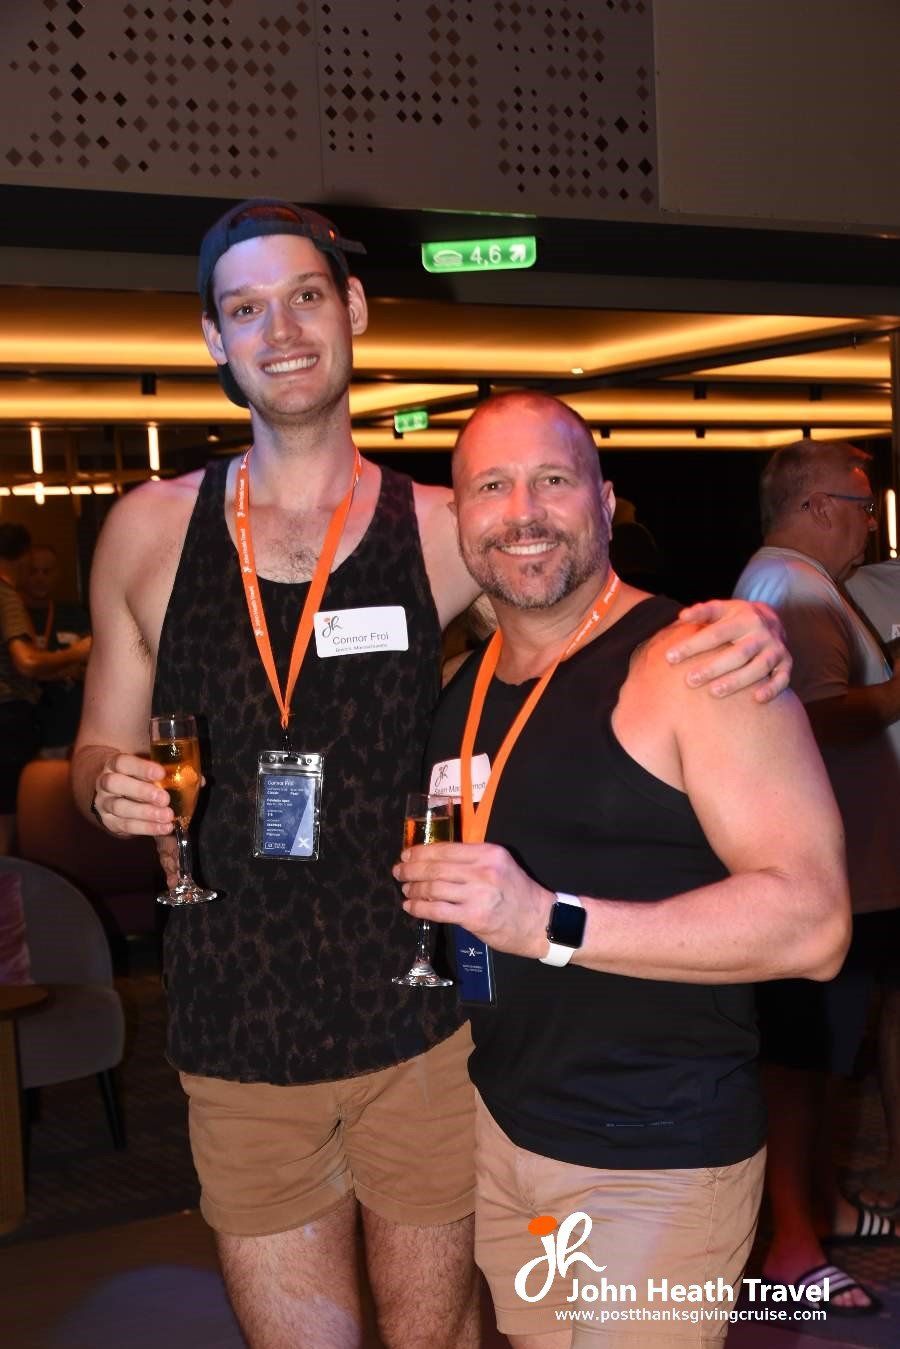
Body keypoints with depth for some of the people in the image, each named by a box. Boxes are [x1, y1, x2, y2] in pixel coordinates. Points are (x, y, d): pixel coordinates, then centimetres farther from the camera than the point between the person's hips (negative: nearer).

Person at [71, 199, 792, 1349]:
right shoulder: (148, 532, 0)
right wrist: (113, 789, -13)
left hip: (423, 1035, 0)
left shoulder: (441, 532, -3)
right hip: (238, 1043, 0)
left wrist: (737, 628, -13)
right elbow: (100, 748, 11)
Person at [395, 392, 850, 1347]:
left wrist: (551, 924, -29)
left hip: (652, 1163, -6)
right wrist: (425, 897, 4)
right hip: (492, 1126, 7)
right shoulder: (461, 686, 8)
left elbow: (811, 924, -22)